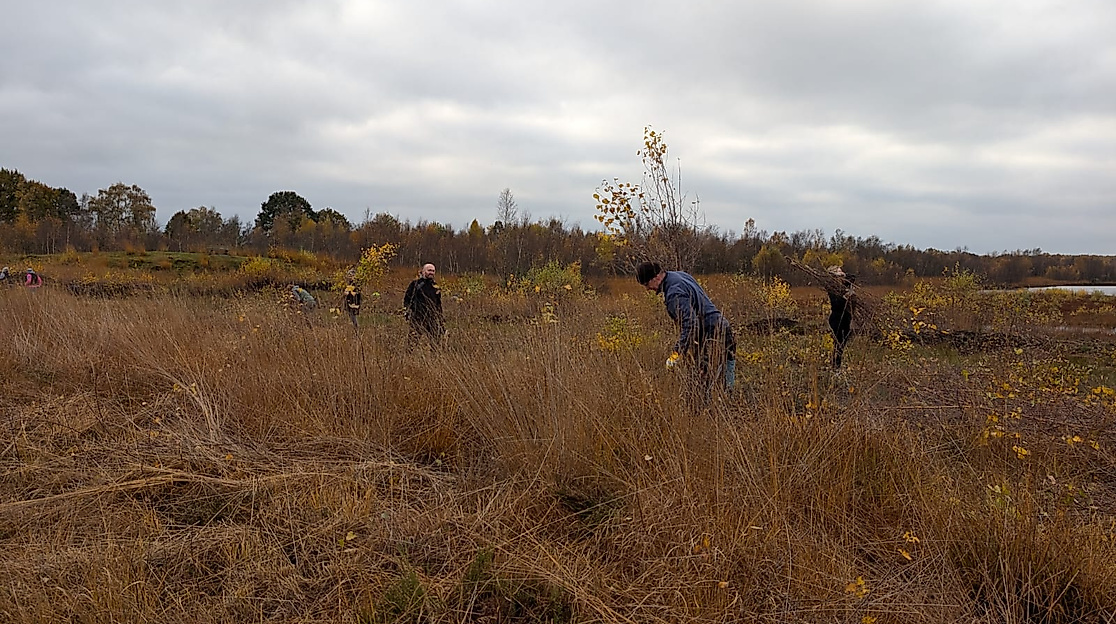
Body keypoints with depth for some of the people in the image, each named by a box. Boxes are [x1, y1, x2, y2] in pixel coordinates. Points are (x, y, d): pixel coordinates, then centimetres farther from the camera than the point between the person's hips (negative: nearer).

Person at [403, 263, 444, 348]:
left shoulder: (435, 286, 16)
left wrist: (441, 317, 20)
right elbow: (407, 299, 3)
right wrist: (407, 311, -9)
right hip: (418, 318, -4)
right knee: (413, 338, -8)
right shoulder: (415, 284, 1)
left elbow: (438, 303, 23)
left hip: (433, 318, 5)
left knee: (436, 341, 5)